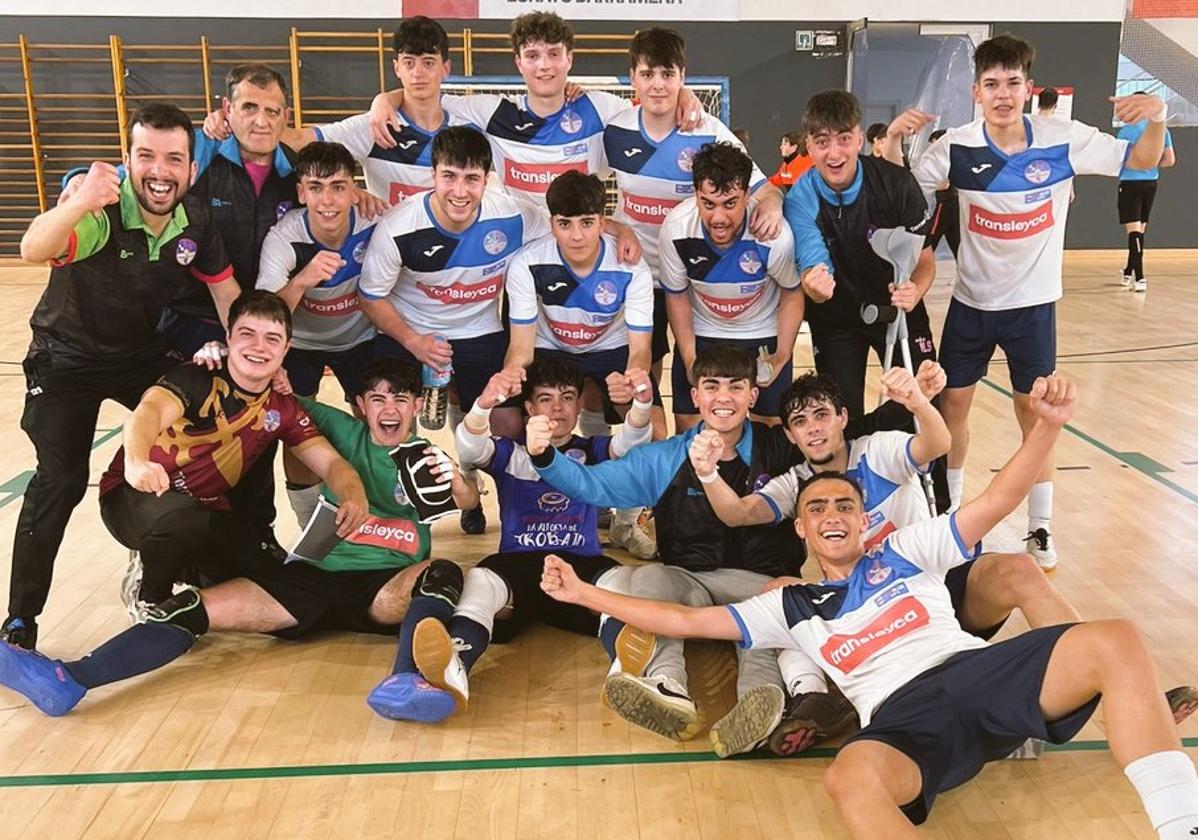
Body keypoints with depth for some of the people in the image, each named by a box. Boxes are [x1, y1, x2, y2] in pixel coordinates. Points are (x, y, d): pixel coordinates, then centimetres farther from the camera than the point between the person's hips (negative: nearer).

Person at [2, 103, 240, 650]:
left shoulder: (196, 220, -13)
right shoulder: (101, 213, -30)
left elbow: (226, 291, 0)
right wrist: (77, 205, -70)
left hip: (146, 355, 5)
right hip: (70, 360, -5)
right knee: (61, 480, -15)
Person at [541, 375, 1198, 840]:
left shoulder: (907, 551, 25)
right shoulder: (791, 608, 25)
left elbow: (996, 502, 16)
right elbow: (687, 620, 23)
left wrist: (1046, 425, 0)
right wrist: (584, 593, 22)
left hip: (980, 670, 2)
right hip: (905, 716, -2)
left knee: (1116, 642, -24)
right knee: (850, 777, -39)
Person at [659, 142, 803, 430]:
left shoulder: (775, 235, -31)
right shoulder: (676, 229, -26)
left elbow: (792, 295, -10)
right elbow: (676, 296, -8)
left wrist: (783, 355, -14)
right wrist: (689, 358, -9)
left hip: (763, 335, -1)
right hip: (700, 333, 1)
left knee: (771, 426, 4)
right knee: (688, 428, 3)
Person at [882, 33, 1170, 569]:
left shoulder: (1065, 140, -11)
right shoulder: (957, 147, -10)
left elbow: (1142, 160, -1)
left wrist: (1156, 118, -23)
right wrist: (894, 137, -23)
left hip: (1033, 302, -1)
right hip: (971, 301, 1)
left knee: (1034, 412, 7)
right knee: (952, 404, 7)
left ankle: (1040, 529, 22)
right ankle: (947, 509, 28)